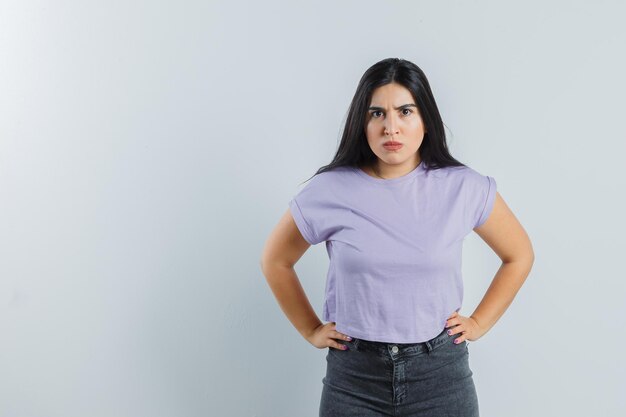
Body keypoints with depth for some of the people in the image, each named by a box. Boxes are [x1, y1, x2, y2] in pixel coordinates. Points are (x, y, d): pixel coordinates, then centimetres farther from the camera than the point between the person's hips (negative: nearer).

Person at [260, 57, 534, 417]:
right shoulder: (329, 191, -7)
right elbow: (275, 261, 8)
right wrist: (311, 330, 5)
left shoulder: (463, 188, -6)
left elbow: (520, 256, 9)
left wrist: (479, 323, 4)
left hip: (441, 374, 1)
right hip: (354, 377, 0)